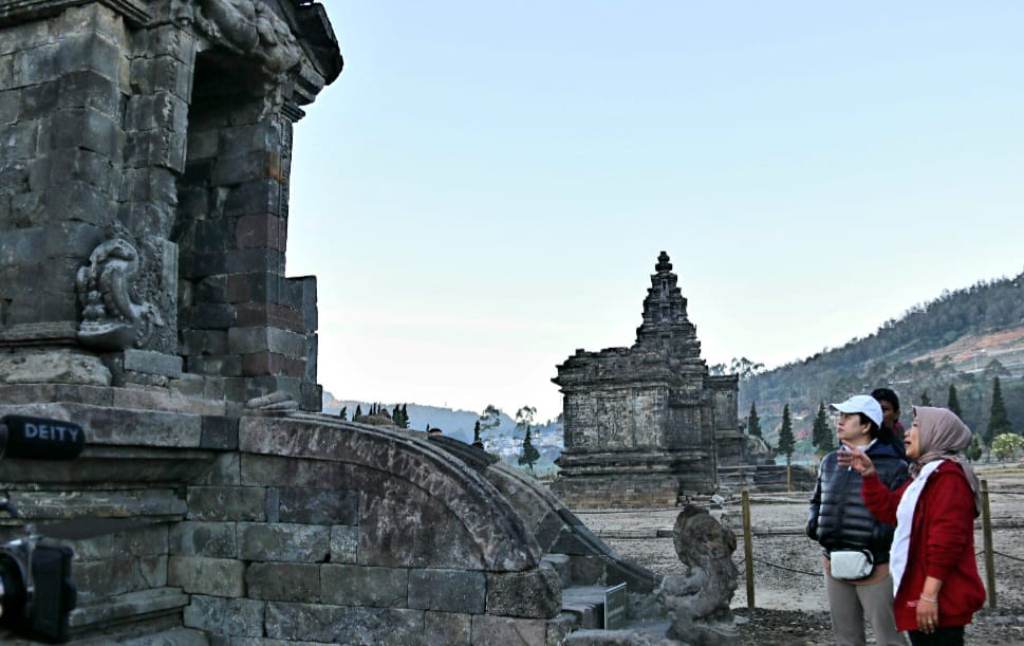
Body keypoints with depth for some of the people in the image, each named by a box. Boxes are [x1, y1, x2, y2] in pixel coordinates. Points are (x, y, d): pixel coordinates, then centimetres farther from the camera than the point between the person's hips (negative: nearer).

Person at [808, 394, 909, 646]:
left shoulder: (892, 466, -9)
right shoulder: (829, 462, 11)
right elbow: (817, 501, 23)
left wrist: (878, 535, -25)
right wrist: (814, 524, 5)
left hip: (875, 568, -6)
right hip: (834, 566, 6)